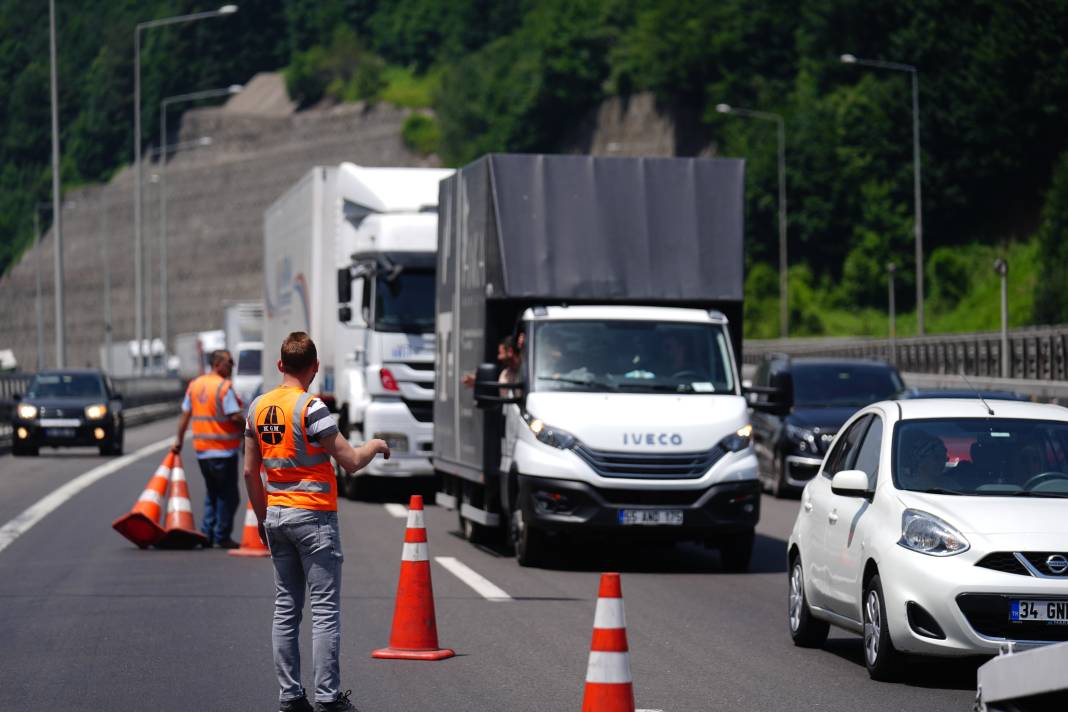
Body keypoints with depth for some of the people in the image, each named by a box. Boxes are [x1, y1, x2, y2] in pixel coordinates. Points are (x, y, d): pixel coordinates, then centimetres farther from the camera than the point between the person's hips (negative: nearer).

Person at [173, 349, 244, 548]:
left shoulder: (195, 385, 8)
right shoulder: (224, 386, -14)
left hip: (202, 450, 7)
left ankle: (207, 534, 14)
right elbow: (235, 416, -20)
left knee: (212, 493, 18)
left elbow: (185, 414, 10)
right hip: (224, 450, -7)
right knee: (227, 495, 3)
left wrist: (179, 440, 17)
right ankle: (222, 537, 3)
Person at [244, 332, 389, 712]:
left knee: (285, 609, 9)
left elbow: (250, 472, 11)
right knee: (325, 610, -3)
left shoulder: (258, 407, 6)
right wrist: (375, 446, 6)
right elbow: (351, 462, -14)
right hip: (314, 516, -7)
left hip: (276, 515, 7)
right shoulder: (310, 408, -15)